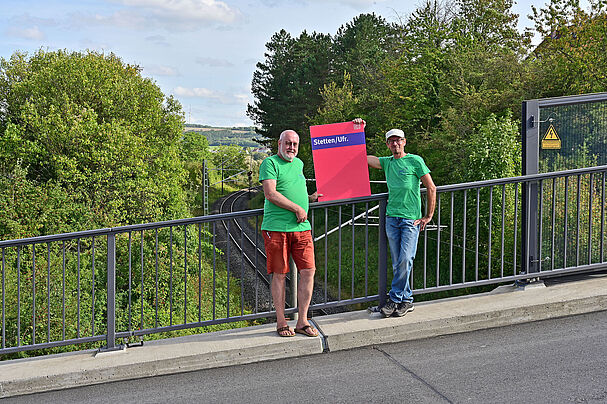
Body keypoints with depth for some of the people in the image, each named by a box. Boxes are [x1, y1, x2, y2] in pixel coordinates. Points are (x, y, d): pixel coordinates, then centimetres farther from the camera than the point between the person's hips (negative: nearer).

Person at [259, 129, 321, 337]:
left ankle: (302, 322, 9)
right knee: (279, 274, 0)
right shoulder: (270, 163, -2)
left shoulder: (299, 163, 20)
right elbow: (270, 194, -14)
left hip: (301, 227, 6)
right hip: (276, 228, -6)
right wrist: (297, 208, -13)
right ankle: (281, 322, 11)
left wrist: (310, 198, 19)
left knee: (308, 271, 0)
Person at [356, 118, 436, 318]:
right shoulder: (386, 162, 14)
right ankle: (406, 300, 12)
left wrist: (428, 216, 1)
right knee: (397, 263, 4)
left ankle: (395, 298, -1)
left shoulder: (415, 161, 1)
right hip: (391, 217, 4)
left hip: (411, 219, -4)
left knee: (405, 260, -9)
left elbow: (431, 188, 3)